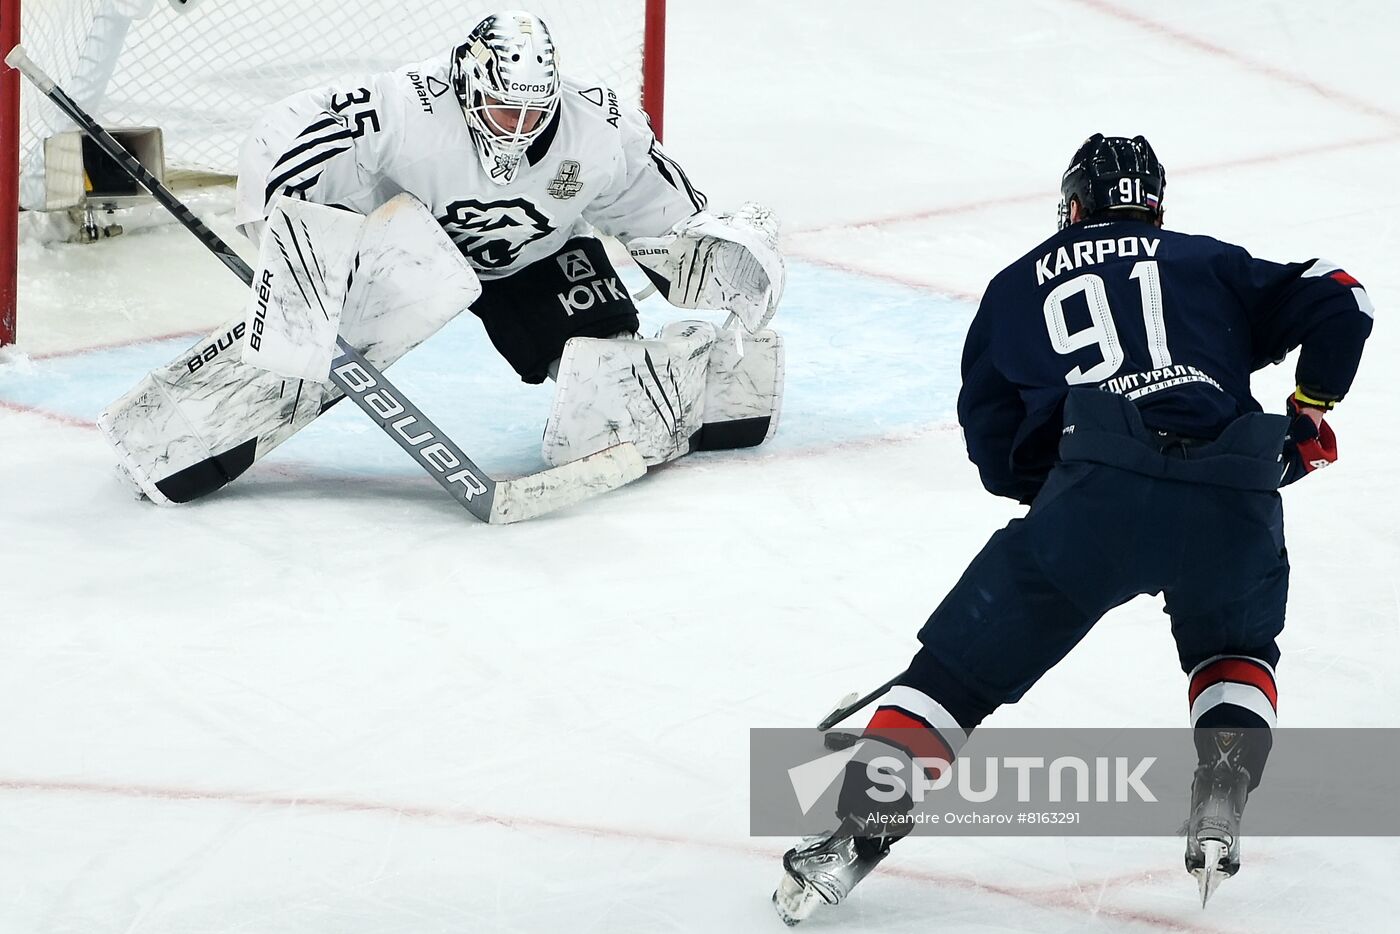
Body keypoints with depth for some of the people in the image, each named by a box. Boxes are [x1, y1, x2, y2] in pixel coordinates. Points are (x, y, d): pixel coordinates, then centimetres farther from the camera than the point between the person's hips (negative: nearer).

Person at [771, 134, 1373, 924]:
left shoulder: (1018, 288, 24)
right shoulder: (1210, 264, 25)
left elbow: (994, 450, 22)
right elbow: (1339, 302, 15)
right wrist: (1308, 416, 27)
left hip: (1096, 496, -2)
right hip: (1233, 499, 2)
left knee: (960, 664, 7)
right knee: (1235, 645, 31)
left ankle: (858, 835, -6)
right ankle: (1220, 807, 11)